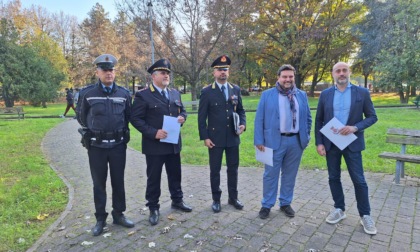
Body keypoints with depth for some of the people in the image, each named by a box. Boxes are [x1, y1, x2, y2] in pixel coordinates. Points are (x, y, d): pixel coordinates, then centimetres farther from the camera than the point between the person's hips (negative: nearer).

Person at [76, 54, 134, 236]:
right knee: (99, 183, 9)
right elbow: (81, 117, 9)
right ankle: (100, 219, 22)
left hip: (118, 144, 2)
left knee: (118, 181, 10)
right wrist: (94, 131, 13)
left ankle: (118, 214, 26)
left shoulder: (124, 93, 0)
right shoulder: (87, 93, -5)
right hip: (96, 145, -1)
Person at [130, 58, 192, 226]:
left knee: (175, 174, 18)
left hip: (174, 143, 6)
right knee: (153, 178, 6)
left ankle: (177, 201, 37)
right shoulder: (143, 95, -9)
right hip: (154, 145, -6)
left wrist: (182, 117, -5)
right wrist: (153, 132, -22)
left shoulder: (175, 94, 11)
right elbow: (135, 119, -13)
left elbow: (182, 110, 20)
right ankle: (153, 208, 22)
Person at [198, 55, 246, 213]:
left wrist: (243, 124, -6)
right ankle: (216, 200, 23)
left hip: (233, 137, 3)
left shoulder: (236, 89, 6)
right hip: (215, 138, -3)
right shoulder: (207, 92, -4)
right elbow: (202, 117, -5)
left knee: (233, 168, 13)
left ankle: (233, 197, 29)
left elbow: (240, 110, 13)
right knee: (215, 170, 8)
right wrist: (204, 137, -11)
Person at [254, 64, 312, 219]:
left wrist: (306, 137, 7)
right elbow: (259, 119, -3)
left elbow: (308, 118, 16)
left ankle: (285, 203, 28)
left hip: (296, 141, 3)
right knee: (270, 174, 5)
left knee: (290, 174, 13)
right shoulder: (267, 95, 0)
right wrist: (259, 140, -9)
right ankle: (266, 205, 19)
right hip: (275, 141, -3)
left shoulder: (302, 95, 10)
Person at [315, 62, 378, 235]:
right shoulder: (325, 94, 3)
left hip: (352, 143, -2)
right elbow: (318, 120, 4)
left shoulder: (362, 93, -1)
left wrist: (355, 127, -17)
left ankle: (365, 215, 20)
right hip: (330, 143, 2)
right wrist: (319, 143, -3)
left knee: (359, 180, 3)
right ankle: (339, 209, 27)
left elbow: (372, 117, 1)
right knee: (333, 178, 10)